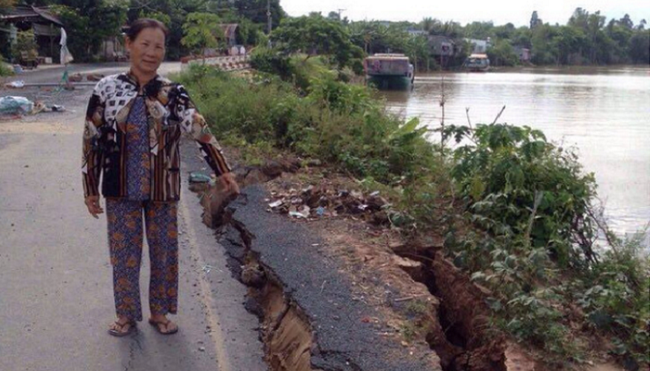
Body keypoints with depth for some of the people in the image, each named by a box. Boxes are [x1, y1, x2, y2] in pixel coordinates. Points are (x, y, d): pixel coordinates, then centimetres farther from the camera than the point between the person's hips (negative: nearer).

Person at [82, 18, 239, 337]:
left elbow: (201, 131, -7)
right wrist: (90, 189, 0)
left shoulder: (173, 93, -4)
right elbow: (92, 140, -1)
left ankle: (159, 312, 30)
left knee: (165, 251, 11)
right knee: (124, 253, 10)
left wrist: (223, 171, -16)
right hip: (122, 190, -1)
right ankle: (126, 315, 29)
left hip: (163, 190, 1)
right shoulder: (107, 89, -6)